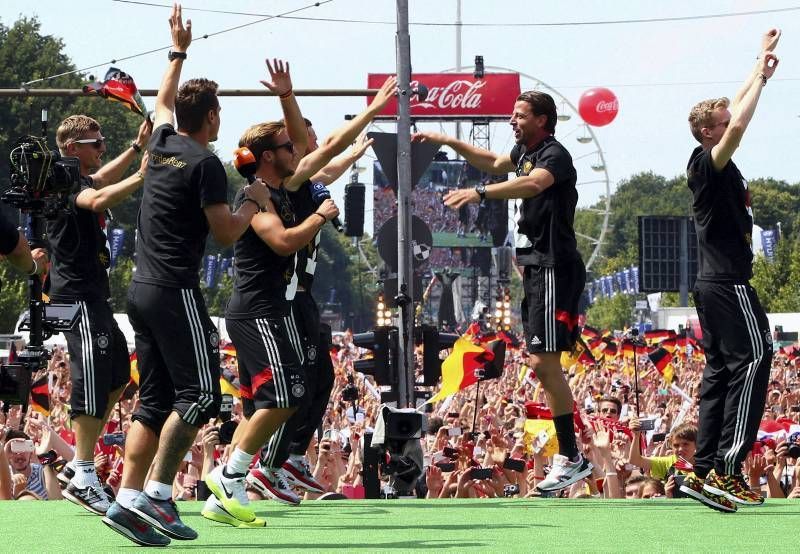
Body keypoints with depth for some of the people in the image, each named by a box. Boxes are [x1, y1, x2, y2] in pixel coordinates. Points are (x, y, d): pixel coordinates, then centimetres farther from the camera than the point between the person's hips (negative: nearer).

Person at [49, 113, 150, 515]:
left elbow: (101, 179, 42)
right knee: (92, 377, -14)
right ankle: (83, 477, -14)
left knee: (116, 373, 15)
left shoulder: (77, 179, 19)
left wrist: (137, 147, 44)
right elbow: (98, 200, -35)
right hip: (78, 295, -11)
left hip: (91, 293, 11)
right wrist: (140, 178, -39)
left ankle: (78, 465, 17)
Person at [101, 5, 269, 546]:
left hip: (142, 290, 8)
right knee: (200, 394, -6)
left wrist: (179, 52, 45)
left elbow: (163, 103, 35)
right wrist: (254, 202, 7)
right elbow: (226, 234, -10)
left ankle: (128, 499, 1)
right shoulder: (205, 164, -10)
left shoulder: (163, 146, 12)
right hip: (176, 292, -8)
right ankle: (157, 492, -14)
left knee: (155, 400, 8)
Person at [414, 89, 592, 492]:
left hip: (554, 267, -10)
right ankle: (567, 455, 11)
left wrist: (480, 193, -46)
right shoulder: (524, 151, 17)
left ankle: (572, 458, -13)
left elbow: (533, 183, -36)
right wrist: (449, 142, 35)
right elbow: (494, 163, 40)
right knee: (543, 362, 9)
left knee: (544, 360, -14)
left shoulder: (554, 154, -13)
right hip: (535, 266, 10)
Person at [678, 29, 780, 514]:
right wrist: (762, 75, -19)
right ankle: (726, 469, -21)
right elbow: (739, 125, -29)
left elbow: (734, 114, 27)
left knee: (720, 371, 10)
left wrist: (760, 70, 25)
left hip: (713, 285, 10)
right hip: (729, 285, -10)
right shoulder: (708, 164, -13)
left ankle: (704, 473, 8)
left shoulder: (711, 165, 13)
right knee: (754, 360, -13)